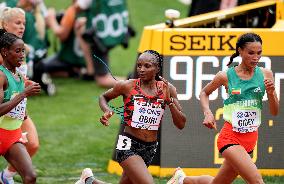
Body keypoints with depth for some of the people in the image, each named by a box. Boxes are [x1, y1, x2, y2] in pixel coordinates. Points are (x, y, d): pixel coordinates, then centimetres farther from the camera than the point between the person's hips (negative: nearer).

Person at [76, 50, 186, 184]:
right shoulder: (127, 86, -6)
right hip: (128, 146, -5)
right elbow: (103, 97, 13)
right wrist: (107, 111, -8)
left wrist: (169, 100, -13)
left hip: (150, 149, 5)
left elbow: (181, 124, -1)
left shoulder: (167, 89, 1)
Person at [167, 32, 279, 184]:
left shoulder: (265, 74, 1)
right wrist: (208, 113, -4)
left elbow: (274, 112, 4)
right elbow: (204, 93, 14)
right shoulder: (226, 76, -6)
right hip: (230, 136, -5)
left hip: (251, 137, 5)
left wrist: (271, 93, -14)